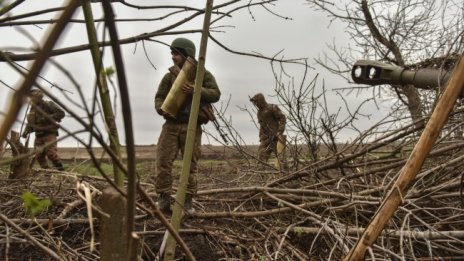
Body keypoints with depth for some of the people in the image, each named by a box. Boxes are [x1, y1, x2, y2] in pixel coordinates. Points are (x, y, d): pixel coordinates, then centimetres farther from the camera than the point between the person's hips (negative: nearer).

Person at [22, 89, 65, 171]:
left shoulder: (48, 104, -4)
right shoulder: (33, 109, 16)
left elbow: (61, 113, -12)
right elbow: (30, 123, 22)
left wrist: (48, 118, -19)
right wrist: (26, 131, 5)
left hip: (49, 134, -7)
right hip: (39, 135, 7)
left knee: (51, 153, -19)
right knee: (39, 155, 2)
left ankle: (61, 170, -12)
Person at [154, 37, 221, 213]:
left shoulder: (203, 74, 4)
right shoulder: (170, 76, 9)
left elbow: (216, 94, -6)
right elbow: (159, 97, 9)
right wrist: (162, 109, -14)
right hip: (171, 125, 2)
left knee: (191, 164, 3)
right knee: (163, 161, -7)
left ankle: (187, 201, 12)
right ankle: (163, 199, 2)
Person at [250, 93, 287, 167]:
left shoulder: (272, 108, -8)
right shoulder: (259, 112, 16)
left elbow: (282, 118, -13)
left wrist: (279, 132, -21)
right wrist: (261, 138, 14)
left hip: (275, 138, -7)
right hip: (265, 139, 7)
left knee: (280, 157, -9)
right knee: (261, 159, 4)